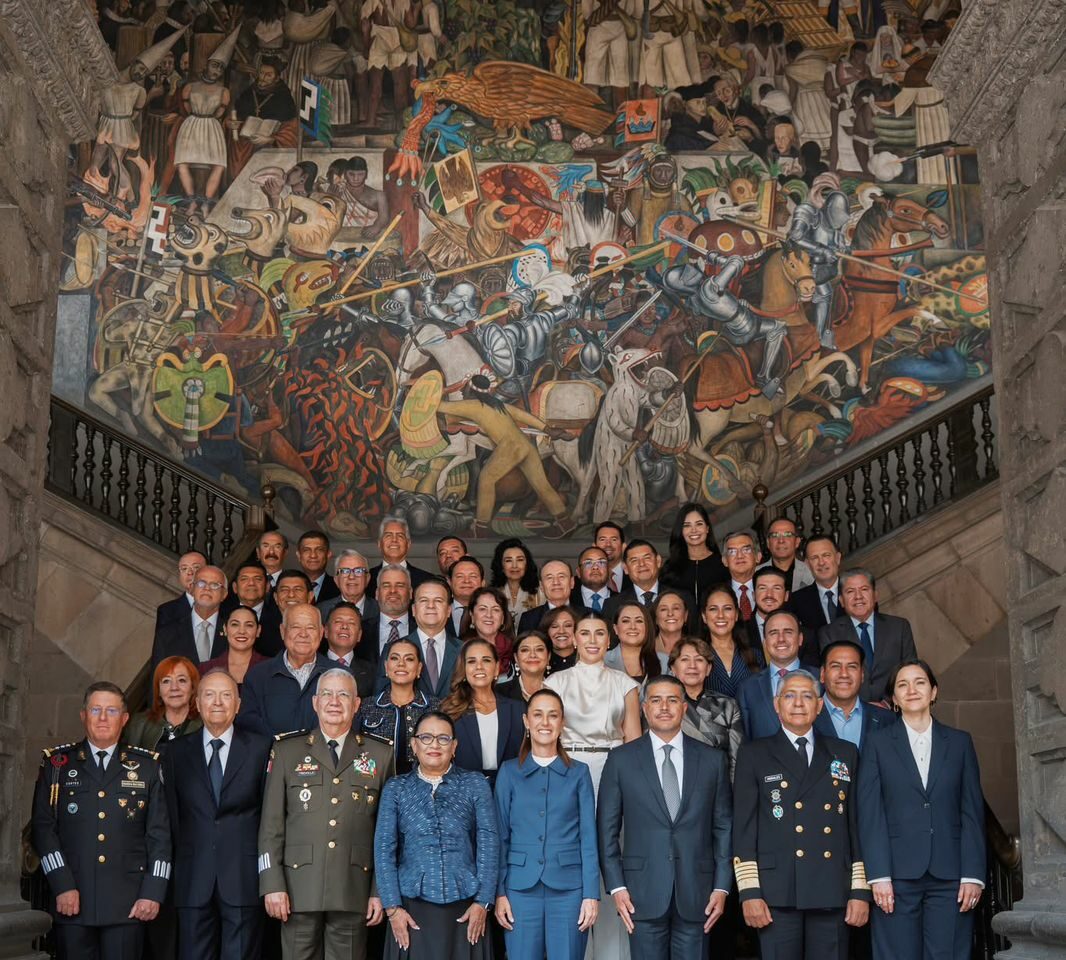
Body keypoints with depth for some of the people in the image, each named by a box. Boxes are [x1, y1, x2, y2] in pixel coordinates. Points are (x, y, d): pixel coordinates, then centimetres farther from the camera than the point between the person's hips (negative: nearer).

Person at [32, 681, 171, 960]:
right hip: (72, 900, 0)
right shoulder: (57, 763, 8)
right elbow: (42, 827, 2)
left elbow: (160, 834, 6)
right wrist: (62, 886, -7)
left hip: (128, 904, 0)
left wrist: (153, 893, -3)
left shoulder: (147, 766, 8)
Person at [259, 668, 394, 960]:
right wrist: (272, 885, -4)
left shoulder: (380, 756, 8)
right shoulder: (287, 752, 8)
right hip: (300, 889, 0)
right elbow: (271, 824, 4)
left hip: (354, 891, 0)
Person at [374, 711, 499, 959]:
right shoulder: (396, 789, 7)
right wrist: (392, 907, -5)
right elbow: (384, 847, 2)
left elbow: (489, 843, 1)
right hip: (413, 906, 0)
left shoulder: (475, 785, 6)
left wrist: (483, 902, -5)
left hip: (465, 907, 0)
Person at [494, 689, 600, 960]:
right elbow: (501, 836, 6)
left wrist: (591, 894, -3)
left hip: (568, 888, 0)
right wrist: (500, 893, -1)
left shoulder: (578, 773, 6)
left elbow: (588, 837, 3)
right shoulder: (509, 772, 7)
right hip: (521, 888, 0)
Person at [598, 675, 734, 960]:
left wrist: (722, 886, 2)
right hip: (643, 893, -1)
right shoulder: (621, 760, 4)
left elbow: (723, 827, 8)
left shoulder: (713, 759, 8)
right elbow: (607, 828, 4)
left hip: (696, 893, 1)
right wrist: (616, 886, -3)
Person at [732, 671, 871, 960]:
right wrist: (749, 892, -5)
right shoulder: (754, 755, 7)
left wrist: (861, 891, 5)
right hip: (778, 894, -2)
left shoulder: (845, 754, 14)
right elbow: (744, 828, 2)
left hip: (832, 894, 2)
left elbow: (857, 824, 11)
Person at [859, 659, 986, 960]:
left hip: (950, 877, 1)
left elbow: (972, 813, 8)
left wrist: (973, 874, -1)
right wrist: (879, 876, -8)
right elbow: (871, 815, 1)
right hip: (898, 875, -1)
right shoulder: (878, 744, 8)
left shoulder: (960, 742, 12)